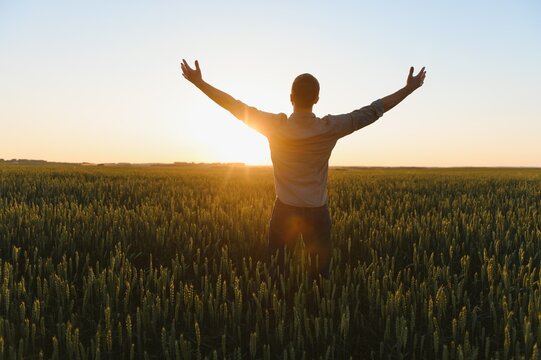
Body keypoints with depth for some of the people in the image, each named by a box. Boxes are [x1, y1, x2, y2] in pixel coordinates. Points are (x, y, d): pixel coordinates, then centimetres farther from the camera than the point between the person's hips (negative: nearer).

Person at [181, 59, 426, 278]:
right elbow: (372, 111, -6)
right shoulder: (330, 128, -13)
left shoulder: (275, 126, -13)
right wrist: (409, 89, 3)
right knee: (320, 274, 14)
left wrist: (199, 82, 2)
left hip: (285, 209, 0)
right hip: (317, 212, 0)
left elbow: (235, 106, -7)